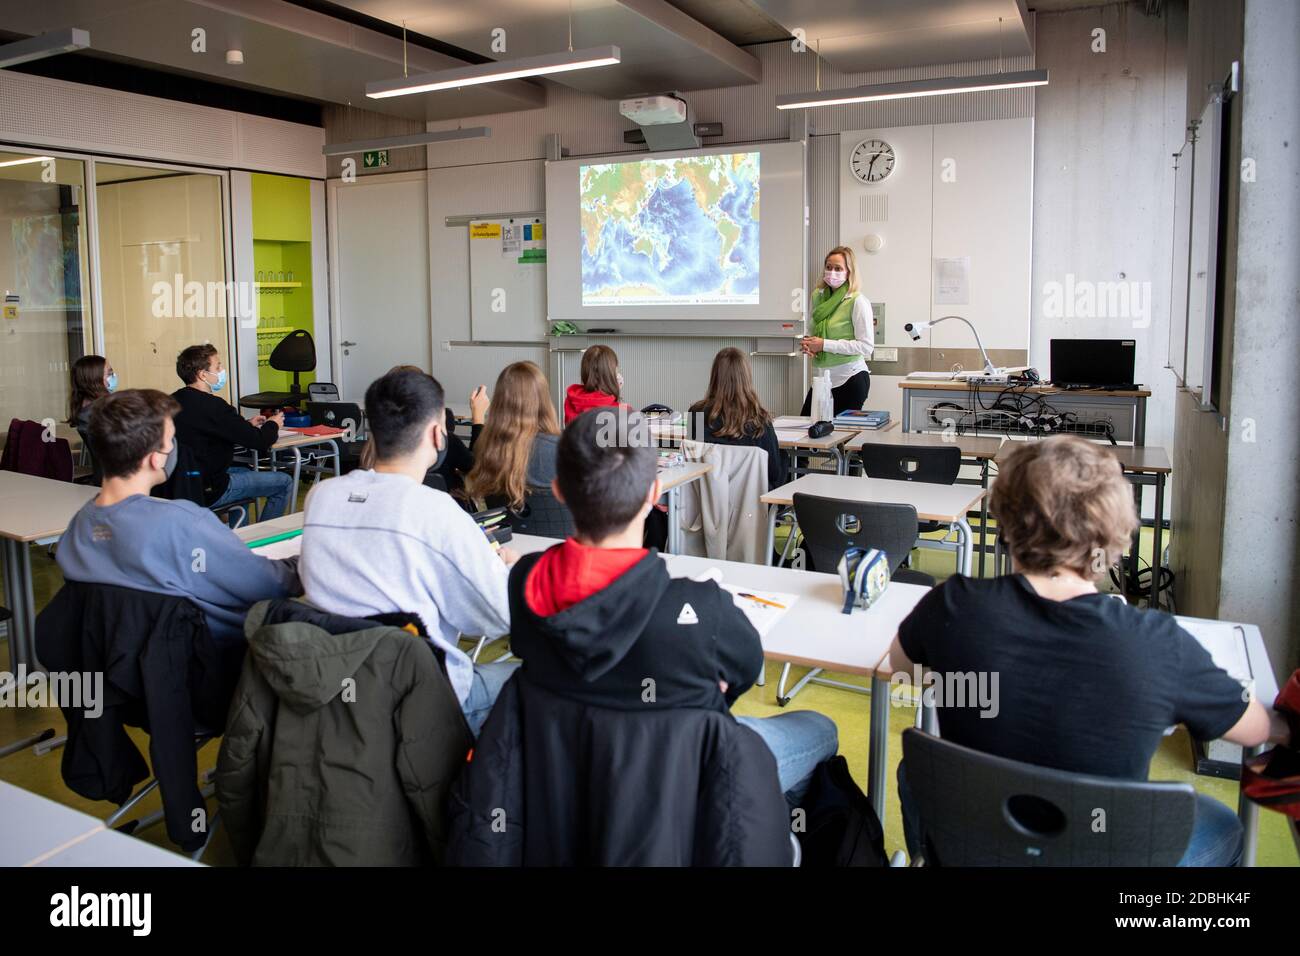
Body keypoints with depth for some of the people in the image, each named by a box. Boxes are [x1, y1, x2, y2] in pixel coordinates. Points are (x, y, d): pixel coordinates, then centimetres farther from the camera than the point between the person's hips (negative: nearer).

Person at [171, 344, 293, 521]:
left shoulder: (174, 400, 5)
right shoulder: (210, 405, -23)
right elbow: (259, 441, -19)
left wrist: (246, 424, 16)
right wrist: (273, 424, 2)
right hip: (208, 492, -10)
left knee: (245, 472, 35)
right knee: (284, 482, 0)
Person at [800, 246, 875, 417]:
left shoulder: (857, 301, -12)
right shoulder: (818, 295, 7)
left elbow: (867, 346, -17)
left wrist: (824, 345, -19)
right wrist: (808, 343, -1)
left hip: (850, 378, -6)